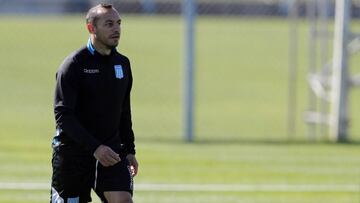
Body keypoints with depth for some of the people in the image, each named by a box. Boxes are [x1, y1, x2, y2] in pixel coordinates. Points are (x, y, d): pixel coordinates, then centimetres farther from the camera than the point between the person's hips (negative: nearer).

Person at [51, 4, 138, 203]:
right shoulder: (73, 65, -11)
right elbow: (63, 115, -18)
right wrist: (95, 147, -26)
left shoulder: (123, 63, 9)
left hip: (111, 151, 4)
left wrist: (129, 149, 13)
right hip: (73, 153, -4)